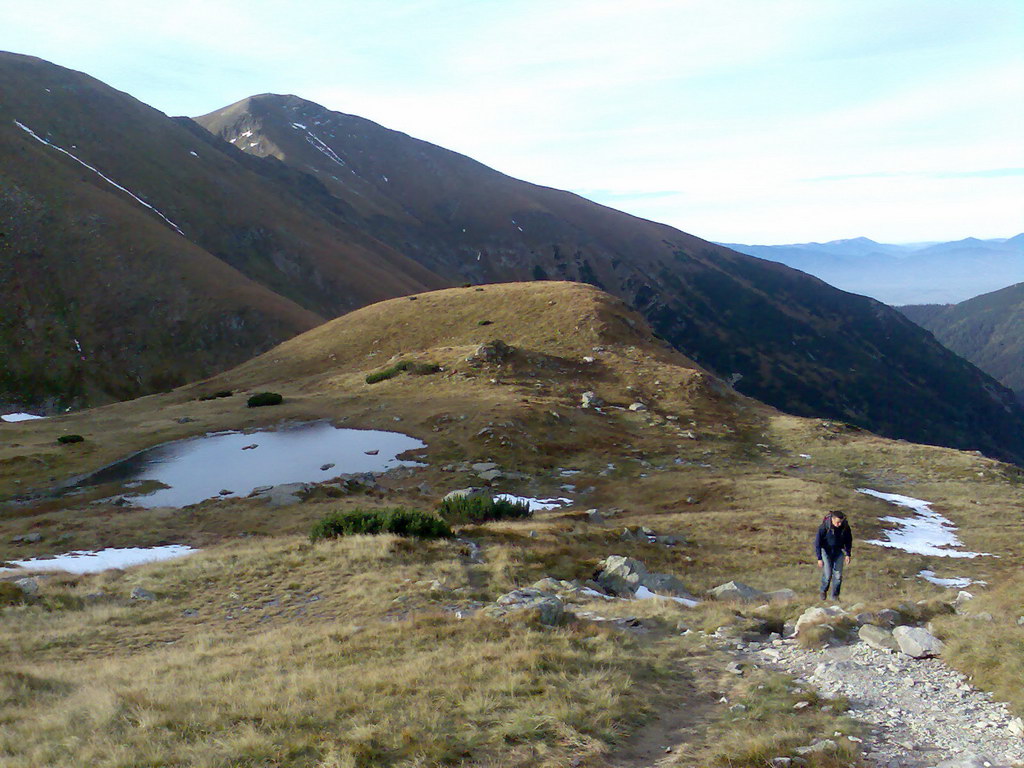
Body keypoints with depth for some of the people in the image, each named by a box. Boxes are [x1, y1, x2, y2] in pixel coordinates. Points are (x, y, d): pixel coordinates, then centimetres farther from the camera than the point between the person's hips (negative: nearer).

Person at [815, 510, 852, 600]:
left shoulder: (845, 526, -16)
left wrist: (848, 554, 1)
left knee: (838, 575, 0)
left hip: (839, 552, 3)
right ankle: (823, 591, 22)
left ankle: (835, 596, 16)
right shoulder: (824, 527, -26)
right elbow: (817, 542, -19)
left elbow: (848, 540, 2)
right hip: (826, 551, -3)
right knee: (827, 575, -6)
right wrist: (819, 558, -20)